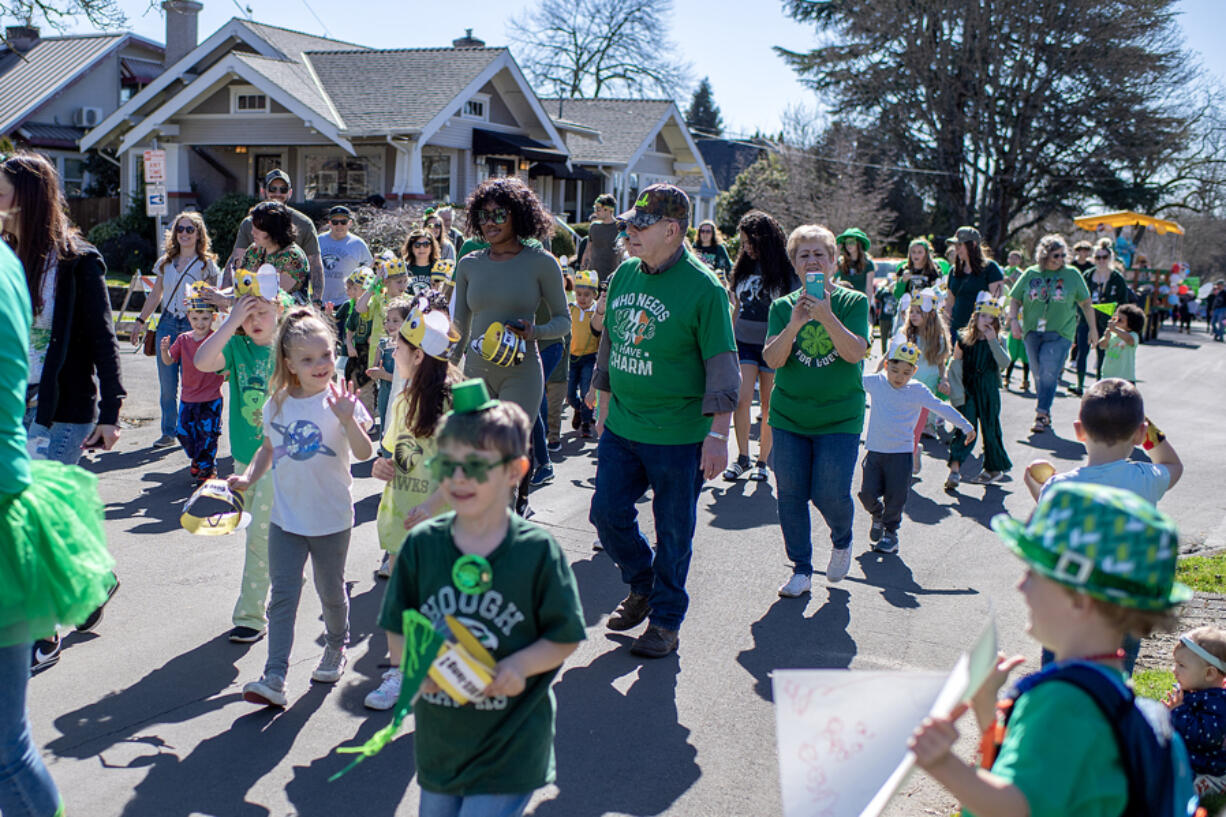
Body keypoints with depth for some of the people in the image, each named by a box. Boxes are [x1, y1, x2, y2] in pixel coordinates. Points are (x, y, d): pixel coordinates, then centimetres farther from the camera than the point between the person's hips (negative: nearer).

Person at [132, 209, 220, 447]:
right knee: (167, 385, 3)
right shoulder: (166, 262, 13)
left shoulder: (206, 264, 2)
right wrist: (140, 321, 16)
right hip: (167, 323, 4)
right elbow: (155, 295, 19)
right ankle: (169, 432, 12)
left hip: (193, 325, -4)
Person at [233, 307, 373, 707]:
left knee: (331, 591, 15)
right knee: (282, 596, -2)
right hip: (286, 518, 3)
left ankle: (336, 647, 40)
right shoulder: (277, 404, 2)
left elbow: (364, 453, -19)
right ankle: (274, 678, -3)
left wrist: (348, 420, -34)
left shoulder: (339, 400, -11)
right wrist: (250, 476, 1)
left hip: (331, 519, -3)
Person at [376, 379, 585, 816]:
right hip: (438, 741, 4)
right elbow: (397, 630, 2)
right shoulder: (421, 544, -5)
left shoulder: (538, 551, -13)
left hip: (511, 747, -4)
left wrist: (518, 666, -22)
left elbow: (565, 638, -6)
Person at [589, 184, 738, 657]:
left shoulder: (703, 287, -13)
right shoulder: (624, 275, 6)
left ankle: (666, 620, 23)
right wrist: (604, 405, 20)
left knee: (673, 532, 5)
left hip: (678, 435, -6)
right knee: (607, 513, 10)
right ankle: (642, 587, 35)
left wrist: (717, 434, -15)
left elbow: (722, 365, -12)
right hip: (621, 427, 6)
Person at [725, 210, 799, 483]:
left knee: (769, 406, 3)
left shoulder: (787, 270, -4)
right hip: (744, 342, 3)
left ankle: (762, 461, 17)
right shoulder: (744, 268, 10)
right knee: (742, 399, -11)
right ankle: (742, 457, 5)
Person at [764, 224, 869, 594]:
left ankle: (842, 541, 27)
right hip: (789, 415, 2)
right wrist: (795, 324, -24)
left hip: (840, 417, -2)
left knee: (830, 494, -7)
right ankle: (801, 569, 19)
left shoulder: (853, 302, -1)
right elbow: (772, 359, -9)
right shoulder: (783, 307, 3)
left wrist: (827, 316, -27)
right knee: (790, 494, 2)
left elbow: (855, 353, -15)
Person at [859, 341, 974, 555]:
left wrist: (965, 426, 1)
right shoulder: (875, 382, 1)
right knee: (868, 493, -3)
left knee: (896, 496, 0)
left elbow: (941, 408, 0)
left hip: (901, 452, -1)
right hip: (875, 450, 2)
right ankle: (877, 516, 29)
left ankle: (890, 532, 21)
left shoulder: (917, 391, -3)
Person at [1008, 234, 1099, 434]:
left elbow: (1086, 303, 12)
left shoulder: (1072, 274, 5)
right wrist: (1013, 320, -5)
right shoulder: (1030, 274, 8)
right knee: (1039, 375, 6)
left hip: (1060, 333, -2)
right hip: (1032, 333, 2)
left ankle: (1042, 414, -12)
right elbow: (1014, 299, 12)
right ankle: (1046, 413, 18)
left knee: (1048, 373, -14)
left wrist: (1093, 329, 13)